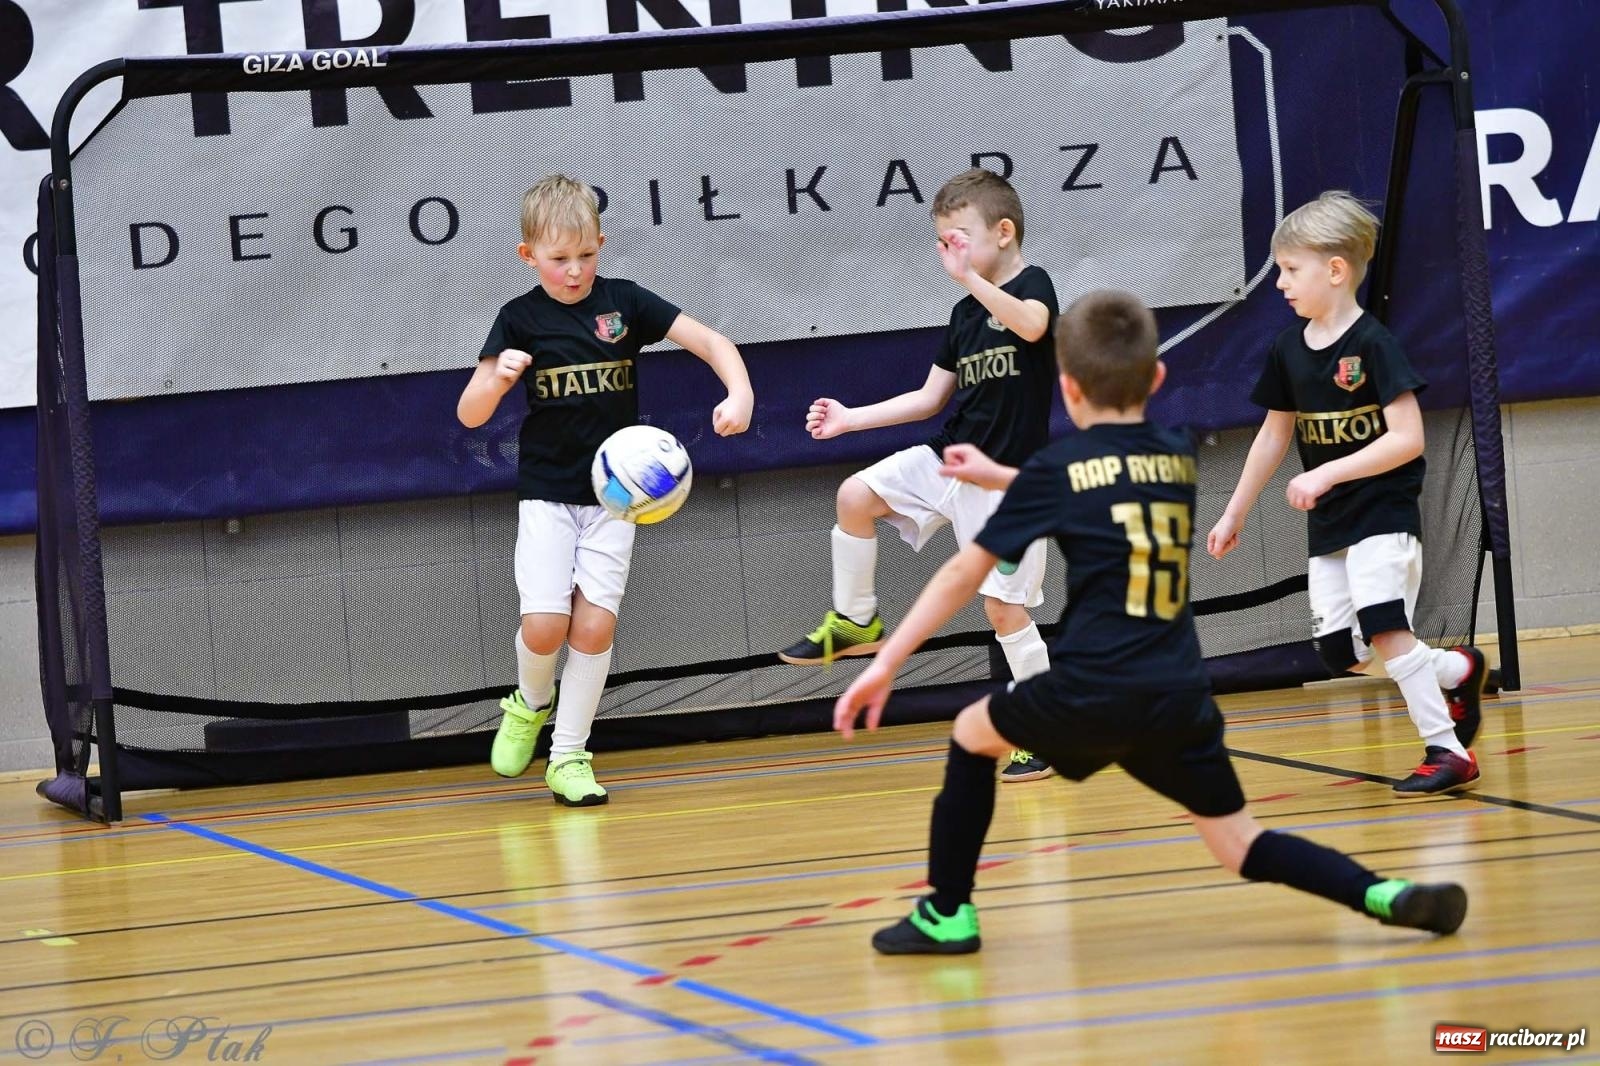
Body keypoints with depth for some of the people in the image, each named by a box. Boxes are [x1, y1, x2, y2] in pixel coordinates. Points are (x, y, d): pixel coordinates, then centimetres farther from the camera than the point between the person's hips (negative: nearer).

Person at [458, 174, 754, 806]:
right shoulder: (520, 320, -4)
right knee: (544, 625, -14)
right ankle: (531, 703, 19)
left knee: (595, 624, -6)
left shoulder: (625, 303, -2)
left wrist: (739, 395, -21)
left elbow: (711, 343, -2)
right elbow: (469, 415, -5)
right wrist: (498, 377, -25)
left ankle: (569, 755, 7)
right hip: (546, 493, -1)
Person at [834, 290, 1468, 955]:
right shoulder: (1181, 458, 13)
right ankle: (1381, 894, -12)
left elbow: (965, 574, 3)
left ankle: (947, 914, 21)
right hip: (1182, 701, 4)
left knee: (973, 733, 23)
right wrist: (1000, 477, 43)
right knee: (1241, 845, 11)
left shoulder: (1059, 468, 0)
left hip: (1092, 696, -4)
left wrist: (887, 663, 8)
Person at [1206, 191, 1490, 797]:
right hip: (1328, 522, 7)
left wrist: (1327, 474, -26)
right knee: (1340, 651, 3)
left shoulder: (1373, 345, -16)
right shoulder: (1289, 351, 4)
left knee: (1384, 627, -19)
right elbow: (1275, 435, 15)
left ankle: (1447, 749, -10)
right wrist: (1234, 514, 18)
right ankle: (1458, 672, 23)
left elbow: (1407, 439, -21)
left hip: (1384, 512, -7)